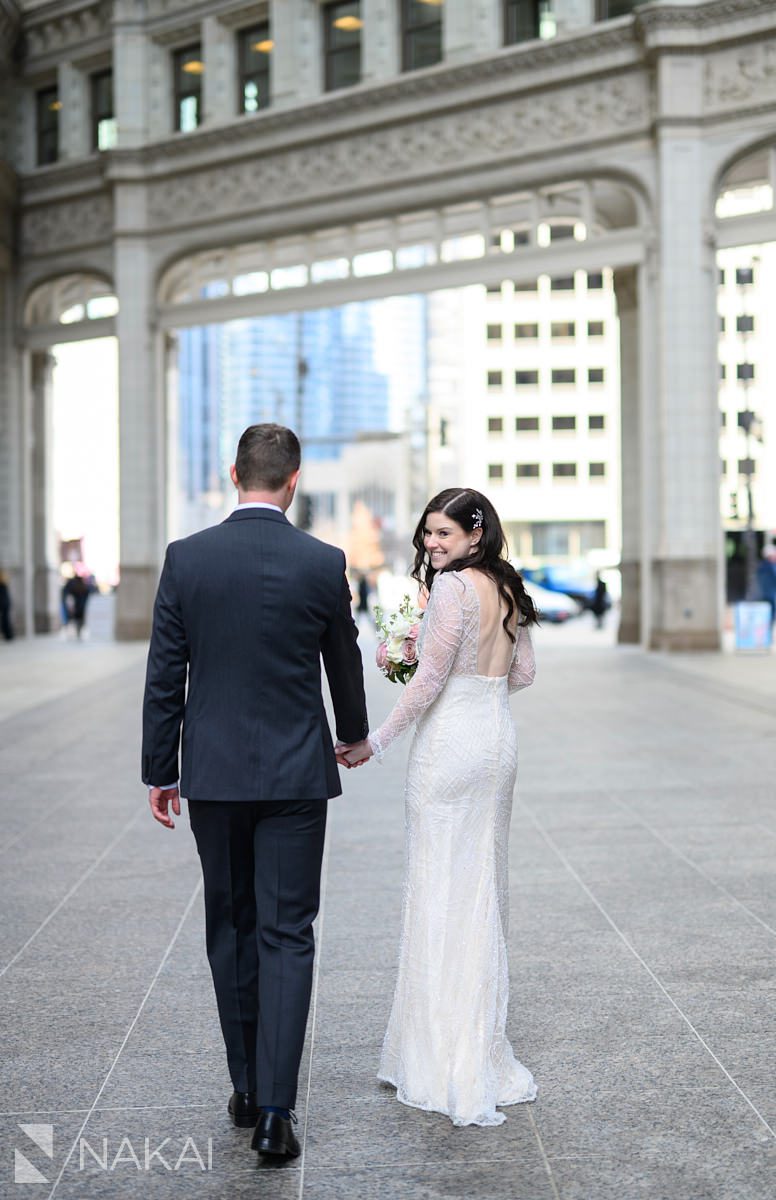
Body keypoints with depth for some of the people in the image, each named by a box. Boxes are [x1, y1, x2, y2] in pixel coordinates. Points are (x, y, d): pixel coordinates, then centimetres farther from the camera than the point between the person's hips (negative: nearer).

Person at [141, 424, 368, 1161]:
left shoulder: (185, 558, -4)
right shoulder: (323, 564, -5)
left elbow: (164, 677, -2)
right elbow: (344, 667, 8)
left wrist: (159, 772, 7)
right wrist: (354, 735, 28)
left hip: (212, 774, 2)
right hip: (294, 775, -1)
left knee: (229, 930, 15)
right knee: (286, 938, 2)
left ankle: (246, 1087, 25)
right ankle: (274, 1112, -2)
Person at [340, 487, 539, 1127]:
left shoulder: (452, 587, -13)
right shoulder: (509, 588, 10)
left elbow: (430, 679, -15)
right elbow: (522, 674, 15)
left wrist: (375, 742, -9)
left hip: (451, 743, -8)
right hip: (500, 739, 8)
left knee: (441, 888, -2)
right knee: (484, 884, 14)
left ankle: (447, 1063, 3)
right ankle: (485, 1048, 23)